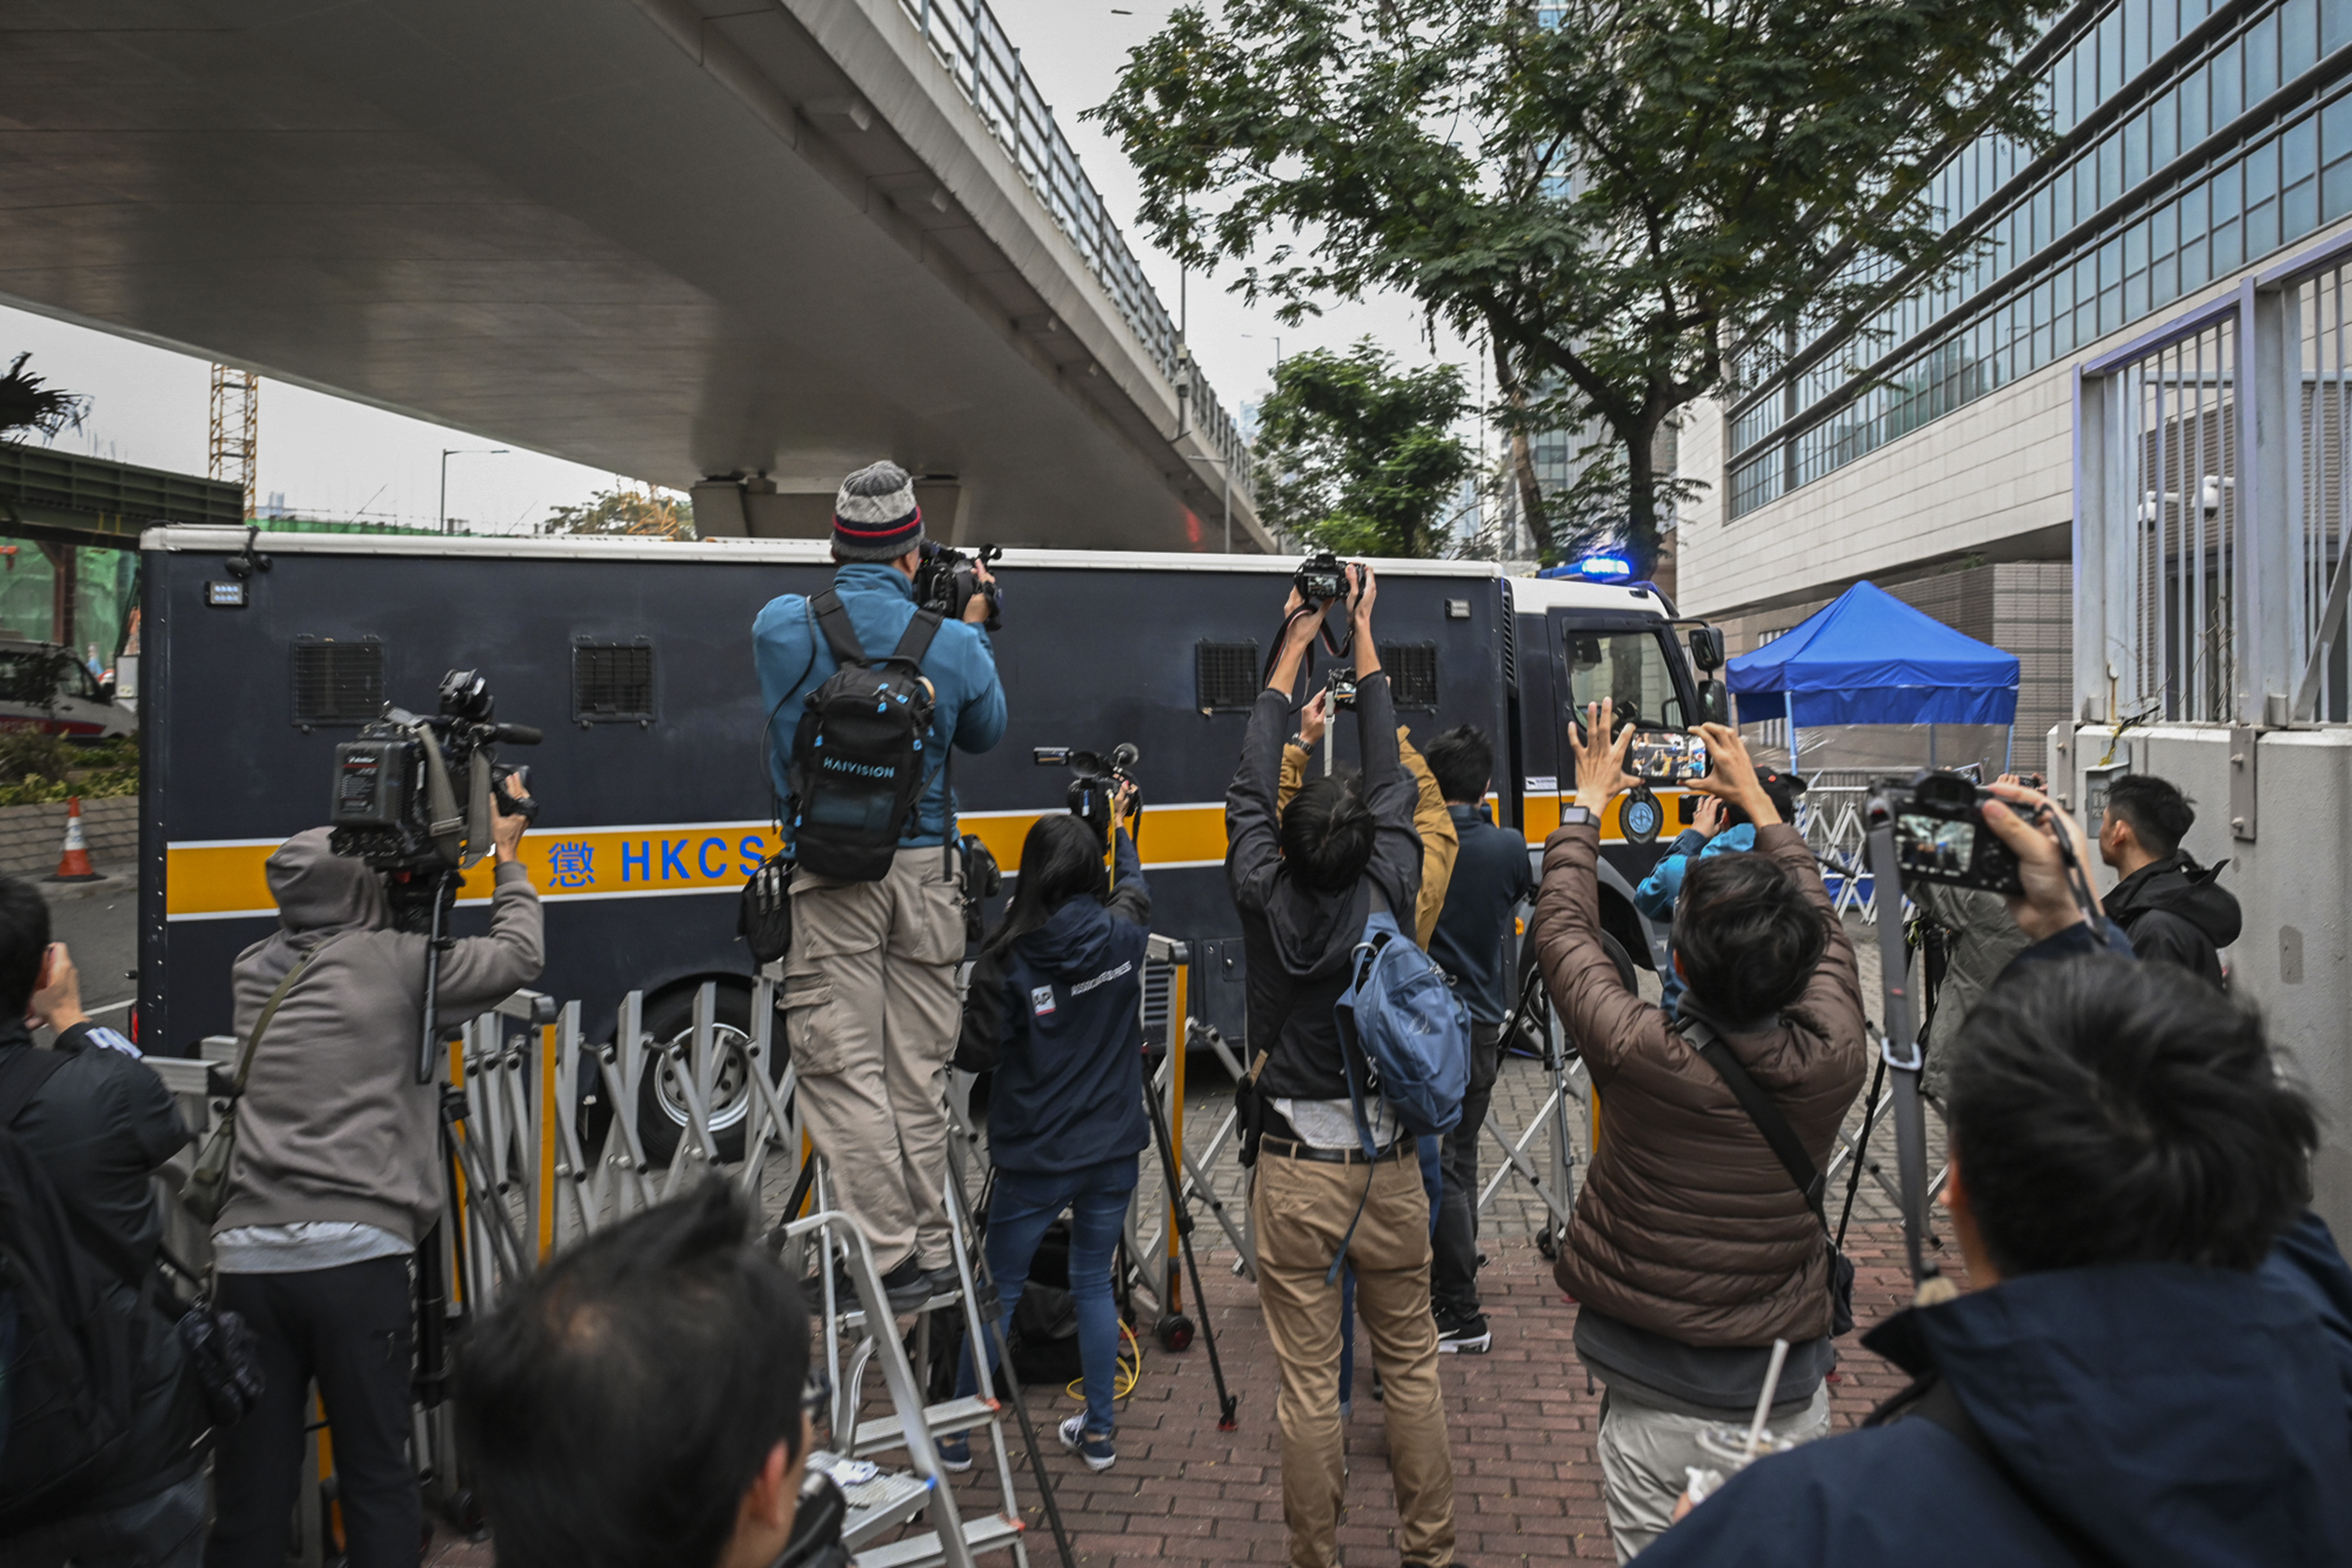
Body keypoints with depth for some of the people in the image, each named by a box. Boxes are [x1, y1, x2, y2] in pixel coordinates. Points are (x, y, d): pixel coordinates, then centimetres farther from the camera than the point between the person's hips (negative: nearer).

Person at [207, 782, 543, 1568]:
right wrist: (509, 856, 21)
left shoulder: (256, 970, 13)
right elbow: (517, 957, 8)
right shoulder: (393, 962, -1)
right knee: (377, 1481, 4)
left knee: (250, 1488, 10)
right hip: (355, 1255, -5)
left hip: (247, 1257, 5)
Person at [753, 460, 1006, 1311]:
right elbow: (985, 732, 15)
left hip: (829, 878, -2)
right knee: (920, 1074, 12)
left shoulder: (779, 626, -4)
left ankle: (891, 1260, 4)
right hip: (924, 873, 2)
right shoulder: (955, 645, -3)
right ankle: (935, 1252, 21)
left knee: (845, 1073, 3)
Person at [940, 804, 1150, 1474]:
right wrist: (1118, 828, 33)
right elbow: (1135, 887, 17)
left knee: (999, 1291, 11)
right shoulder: (1123, 937, -6)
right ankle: (1099, 1432, 24)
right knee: (1094, 1282, 16)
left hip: (1035, 1158, -3)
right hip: (1114, 1150, 3)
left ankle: (959, 1433, 22)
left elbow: (974, 1055, -13)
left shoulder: (1007, 960, -17)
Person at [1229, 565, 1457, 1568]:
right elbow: (1390, 779, 1)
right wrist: (1362, 639, 9)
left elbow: (1250, 789, 1)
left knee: (1308, 1383, 7)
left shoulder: (1266, 902, -12)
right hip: (1389, 1169, 1)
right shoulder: (1389, 895, -11)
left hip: (1295, 1174, -1)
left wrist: (1295, 648, 8)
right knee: (1411, 1365, 15)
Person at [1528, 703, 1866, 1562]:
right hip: (1789, 1394, 3)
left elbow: (1561, 927, -5)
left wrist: (1589, 801, 9)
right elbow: (1820, 926, 7)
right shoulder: (1831, 1060, -14)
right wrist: (1756, 799, 18)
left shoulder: (1640, 1055, -23)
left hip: (1657, 1401, -2)